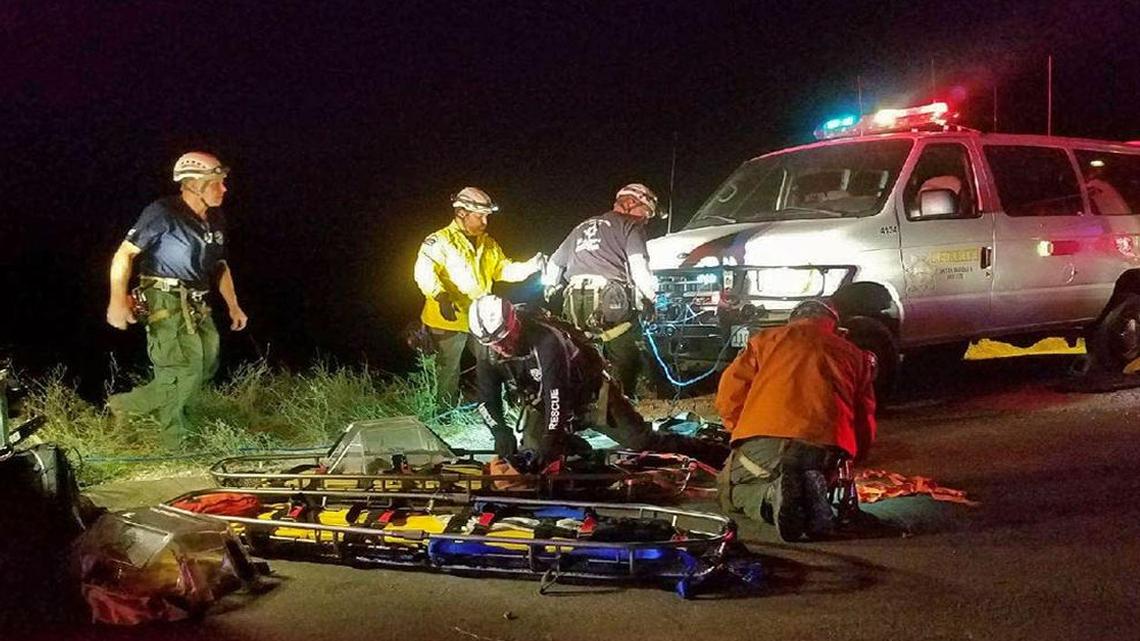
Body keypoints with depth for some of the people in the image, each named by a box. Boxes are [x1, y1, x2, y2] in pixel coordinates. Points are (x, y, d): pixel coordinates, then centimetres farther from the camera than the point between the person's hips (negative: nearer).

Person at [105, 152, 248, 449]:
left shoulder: (215, 220, 10)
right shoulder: (163, 213, -14)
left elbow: (220, 265, 22)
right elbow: (124, 254, -14)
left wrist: (233, 306, 20)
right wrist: (118, 300, -22)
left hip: (197, 306, 8)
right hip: (166, 304, -8)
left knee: (206, 366, 9)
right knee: (184, 374, -12)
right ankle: (125, 405, 8)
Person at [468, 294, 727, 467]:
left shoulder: (546, 339, -36)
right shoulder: (491, 352, -14)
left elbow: (556, 394, -41)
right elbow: (487, 398, -9)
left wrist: (550, 440, -46)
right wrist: (500, 430, -27)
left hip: (591, 395, -6)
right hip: (543, 405, 6)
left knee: (642, 441, -7)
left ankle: (716, 454, 4)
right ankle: (578, 450, 15)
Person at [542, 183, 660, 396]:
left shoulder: (583, 227, 30)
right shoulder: (631, 226, 9)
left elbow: (554, 265, 34)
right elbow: (638, 267, -7)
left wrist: (550, 293, 44)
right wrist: (652, 296, 4)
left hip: (575, 303, 6)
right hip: (609, 300, -6)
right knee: (626, 365, -1)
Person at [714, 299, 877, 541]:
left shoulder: (767, 339, 22)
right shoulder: (854, 355, 27)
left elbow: (729, 396, 13)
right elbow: (865, 424, 24)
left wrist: (745, 433, 28)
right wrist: (849, 456, 40)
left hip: (766, 439, -2)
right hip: (827, 447, 2)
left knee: (731, 493, 22)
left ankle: (774, 493, -13)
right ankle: (810, 492, -8)